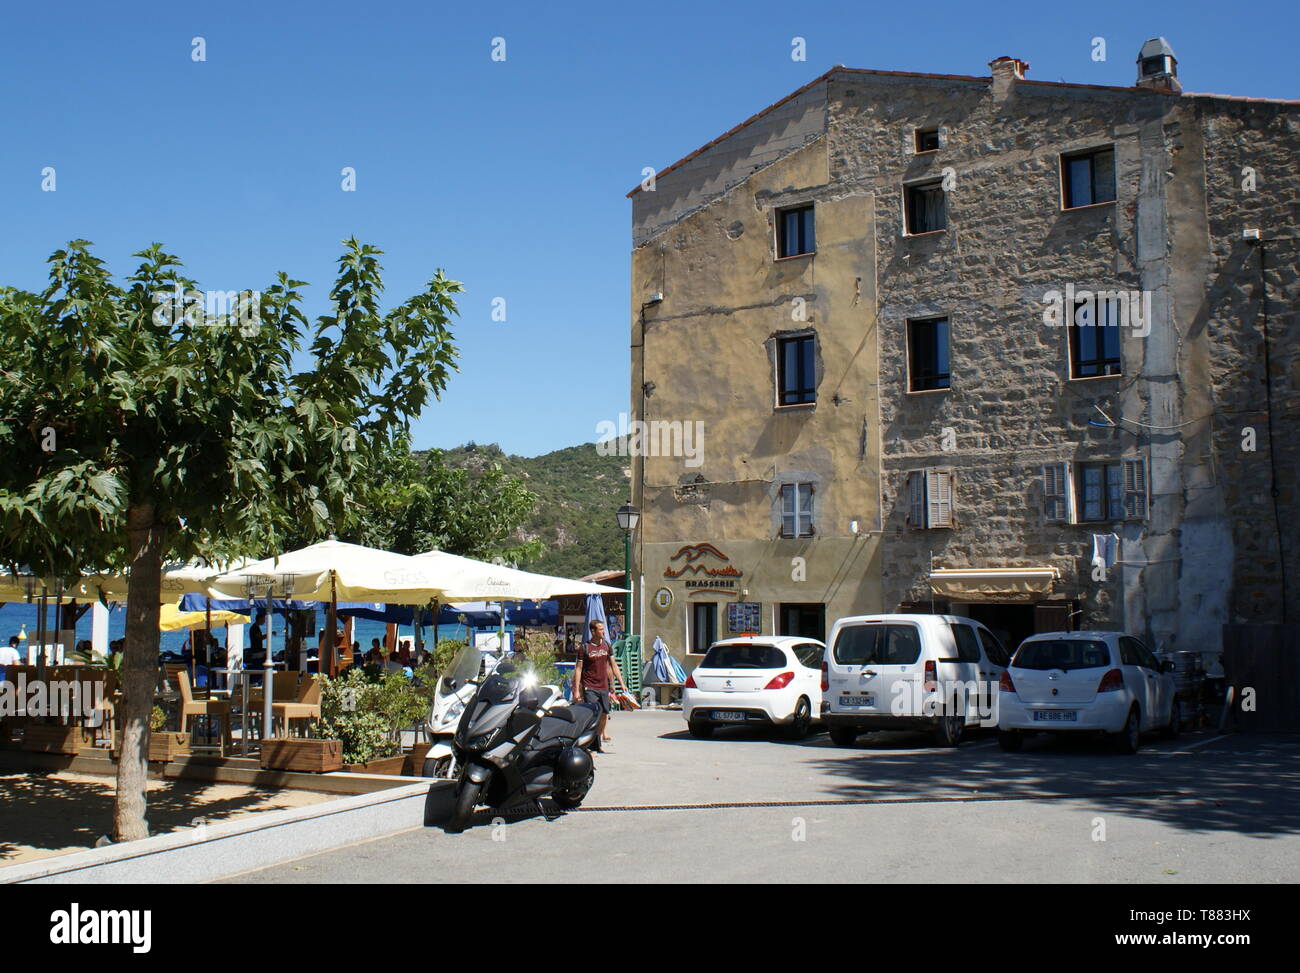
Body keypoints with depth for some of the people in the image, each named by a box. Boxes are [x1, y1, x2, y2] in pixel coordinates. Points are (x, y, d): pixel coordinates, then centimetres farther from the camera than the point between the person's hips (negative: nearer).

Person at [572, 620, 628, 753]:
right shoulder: (585, 648, -5)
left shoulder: (607, 646, 9)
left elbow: (614, 665, 15)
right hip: (589, 687, -5)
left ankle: (601, 734, 31)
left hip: (603, 687, 5)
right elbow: (578, 669, -4)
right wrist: (576, 690, -8)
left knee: (604, 713, 10)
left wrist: (621, 683, 11)